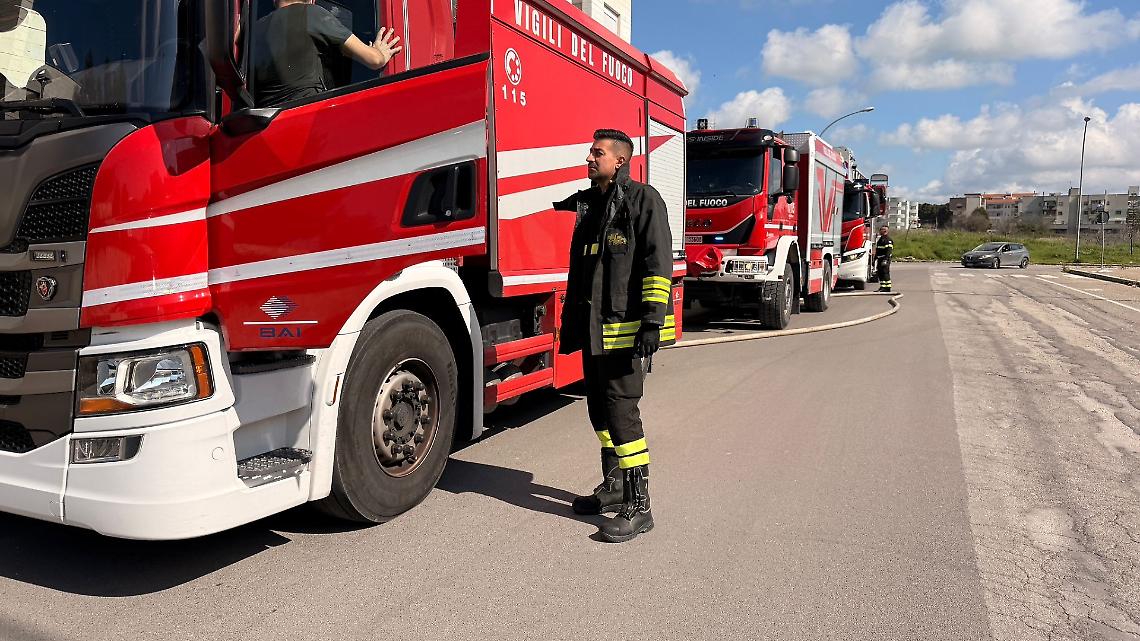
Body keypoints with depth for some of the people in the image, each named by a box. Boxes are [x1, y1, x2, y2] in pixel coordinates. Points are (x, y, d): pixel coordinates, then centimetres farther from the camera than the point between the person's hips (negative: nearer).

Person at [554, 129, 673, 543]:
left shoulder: (644, 200, -5)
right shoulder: (588, 205, 18)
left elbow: (658, 264, -13)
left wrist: (653, 322, -21)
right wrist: (572, 325, 19)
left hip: (627, 329, -8)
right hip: (594, 330, 9)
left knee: (621, 411, -9)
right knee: (600, 411, 15)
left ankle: (638, 507, 1)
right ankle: (613, 488, 30)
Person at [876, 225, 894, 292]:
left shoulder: (888, 240, -12)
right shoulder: (880, 239, 19)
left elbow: (889, 250, -19)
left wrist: (885, 259, -26)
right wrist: (875, 258, 23)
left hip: (885, 259, -10)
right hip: (880, 259, 10)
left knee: (885, 273, -9)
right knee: (880, 273, 10)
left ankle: (887, 287, -6)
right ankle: (882, 287, 16)